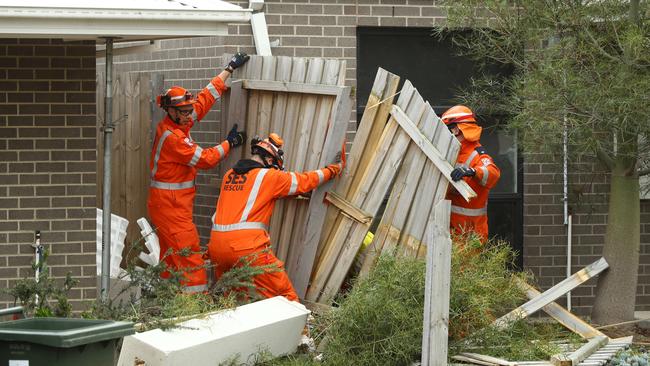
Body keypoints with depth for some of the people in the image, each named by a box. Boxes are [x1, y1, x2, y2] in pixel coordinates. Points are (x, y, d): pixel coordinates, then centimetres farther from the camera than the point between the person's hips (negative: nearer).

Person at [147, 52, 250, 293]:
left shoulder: (179, 123, 6)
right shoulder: (171, 136, -21)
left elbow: (206, 97, 13)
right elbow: (204, 159, -16)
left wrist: (230, 69, 17)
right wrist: (229, 143, -5)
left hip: (172, 202, 10)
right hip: (169, 203, -10)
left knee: (170, 255, 13)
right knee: (188, 252, -12)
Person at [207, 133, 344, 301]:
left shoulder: (229, 175, 18)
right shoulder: (269, 176, 2)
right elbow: (304, 181, 12)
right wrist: (333, 169, 26)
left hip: (216, 246, 6)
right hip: (247, 246, -6)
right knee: (286, 296, -2)